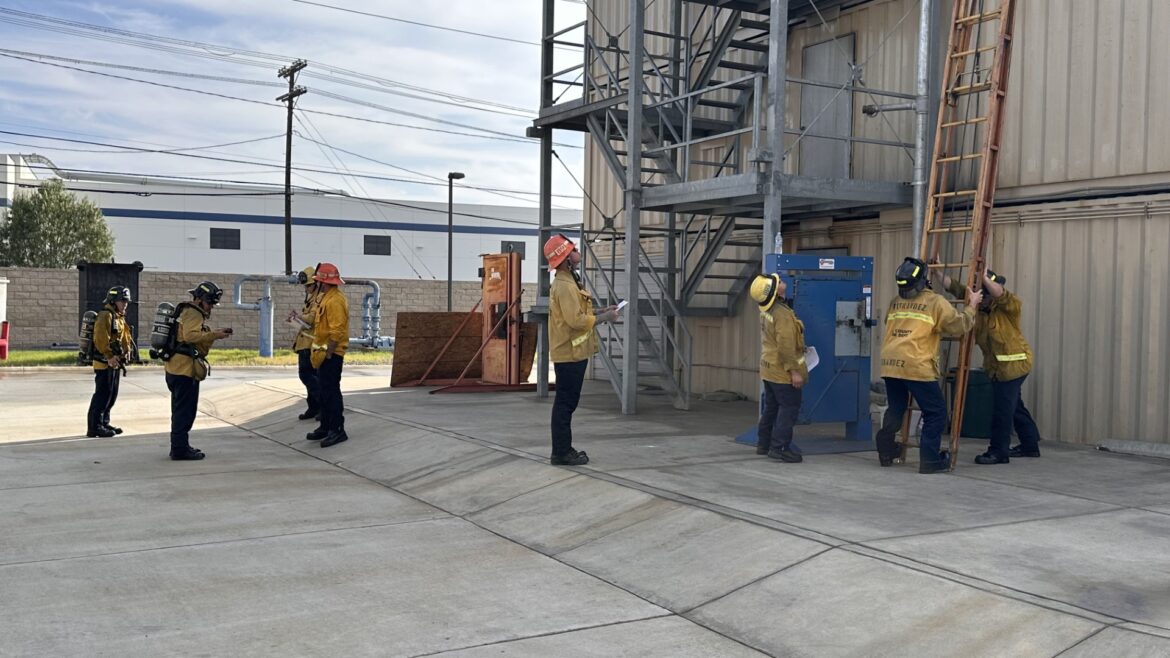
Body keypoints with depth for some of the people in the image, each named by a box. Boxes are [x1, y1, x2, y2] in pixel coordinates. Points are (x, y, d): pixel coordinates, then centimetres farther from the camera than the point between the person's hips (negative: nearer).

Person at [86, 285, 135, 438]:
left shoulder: (120, 318, 18)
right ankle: (94, 426, -5)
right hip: (104, 363, -10)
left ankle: (104, 423, 24)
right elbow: (100, 338, -24)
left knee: (111, 395, 15)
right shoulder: (106, 315, -14)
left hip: (115, 363, 10)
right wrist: (109, 356, -25)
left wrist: (127, 351, 6)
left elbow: (125, 337, 23)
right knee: (102, 395, -8)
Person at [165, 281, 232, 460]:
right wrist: (214, 335, -25)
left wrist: (215, 334, 9)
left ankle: (179, 446, 26)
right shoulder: (193, 314, -11)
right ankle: (180, 449, -3)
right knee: (185, 410, -6)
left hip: (176, 368, 11)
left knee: (180, 410, 17)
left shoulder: (186, 311, 21)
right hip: (185, 369, -11)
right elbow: (191, 335, -28)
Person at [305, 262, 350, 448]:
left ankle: (337, 430, -4)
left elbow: (336, 332, -23)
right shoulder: (327, 298, 15)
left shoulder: (335, 301, -19)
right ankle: (325, 427, 24)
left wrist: (328, 354, -22)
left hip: (331, 354, -11)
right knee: (325, 390, 15)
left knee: (331, 391, -8)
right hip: (324, 352, 11)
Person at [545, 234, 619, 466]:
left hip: (571, 352, 10)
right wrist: (604, 317, -14)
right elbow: (576, 320, -24)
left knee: (566, 402, 14)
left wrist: (600, 311, 10)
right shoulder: (565, 286, -18)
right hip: (569, 353, -10)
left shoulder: (568, 282, 15)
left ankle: (563, 449, 21)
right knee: (565, 403, -5)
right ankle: (561, 453, 0)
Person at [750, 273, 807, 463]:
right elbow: (786, 346, -26)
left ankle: (764, 444, 22)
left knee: (771, 407, 16)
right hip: (782, 371, -9)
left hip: (769, 368, 9)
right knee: (789, 407, -3)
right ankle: (779, 447, -5)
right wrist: (794, 371, -22)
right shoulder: (782, 314, -23)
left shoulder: (766, 311, 7)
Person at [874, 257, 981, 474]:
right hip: (916, 366, -6)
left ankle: (886, 451, 28)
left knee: (895, 409, 22)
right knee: (936, 413, 6)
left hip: (890, 364, 6)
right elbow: (959, 325, -1)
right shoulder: (935, 302, 0)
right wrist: (971, 306, 14)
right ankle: (930, 460, 2)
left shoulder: (894, 302, 16)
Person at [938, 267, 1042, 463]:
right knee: (1014, 405, 20)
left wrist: (983, 276, -42)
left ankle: (998, 451, 2)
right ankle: (1030, 445, 35)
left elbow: (999, 294, -39)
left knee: (1002, 407, -6)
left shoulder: (1010, 305, -16)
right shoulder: (979, 304, 1)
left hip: (1013, 362, -8)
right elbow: (955, 288, -4)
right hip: (995, 364, 8)